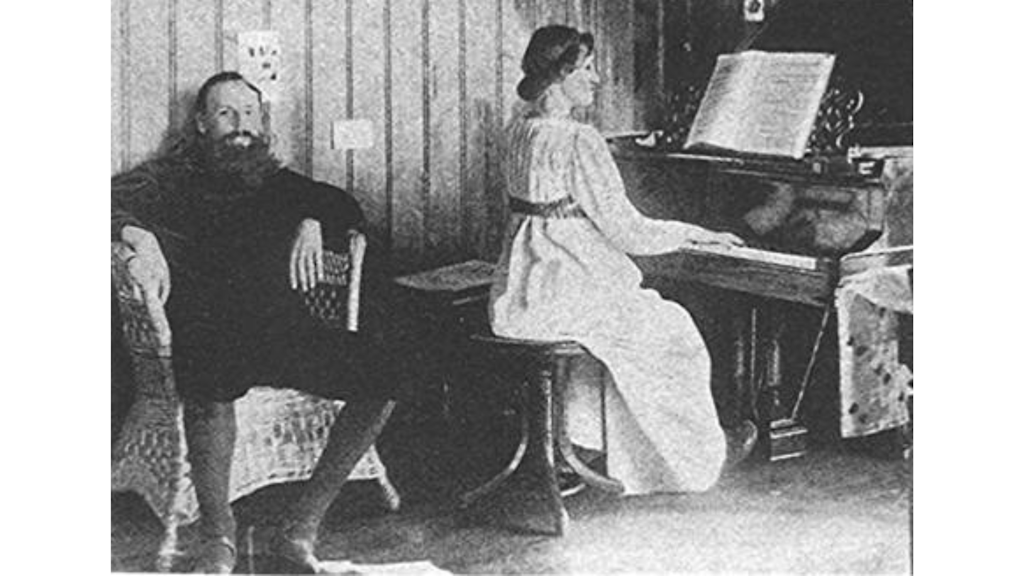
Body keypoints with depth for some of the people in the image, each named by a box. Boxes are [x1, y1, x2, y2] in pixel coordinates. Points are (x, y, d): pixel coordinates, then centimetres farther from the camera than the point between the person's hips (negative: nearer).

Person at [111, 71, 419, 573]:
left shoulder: (276, 182, 25)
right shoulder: (177, 176, 14)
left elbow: (345, 208, 10)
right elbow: (118, 199, -4)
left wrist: (313, 222, -12)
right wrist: (140, 238, -26)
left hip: (284, 332, 4)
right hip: (210, 331, -4)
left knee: (389, 367, -19)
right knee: (209, 376, -41)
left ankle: (301, 527, -16)